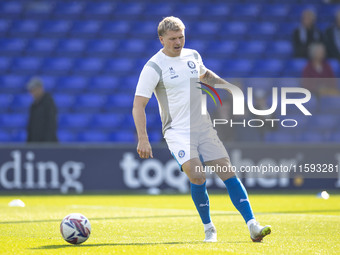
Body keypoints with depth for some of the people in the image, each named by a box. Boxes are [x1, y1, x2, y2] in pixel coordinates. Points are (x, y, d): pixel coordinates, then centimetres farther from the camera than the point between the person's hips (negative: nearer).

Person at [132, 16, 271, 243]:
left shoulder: (192, 56, 9)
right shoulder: (154, 67, -9)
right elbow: (138, 105, -13)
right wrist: (143, 139, -23)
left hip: (204, 128, 5)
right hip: (177, 130, -5)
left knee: (229, 173, -5)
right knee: (197, 175, -23)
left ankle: (252, 226, -5)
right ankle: (209, 228, -4)